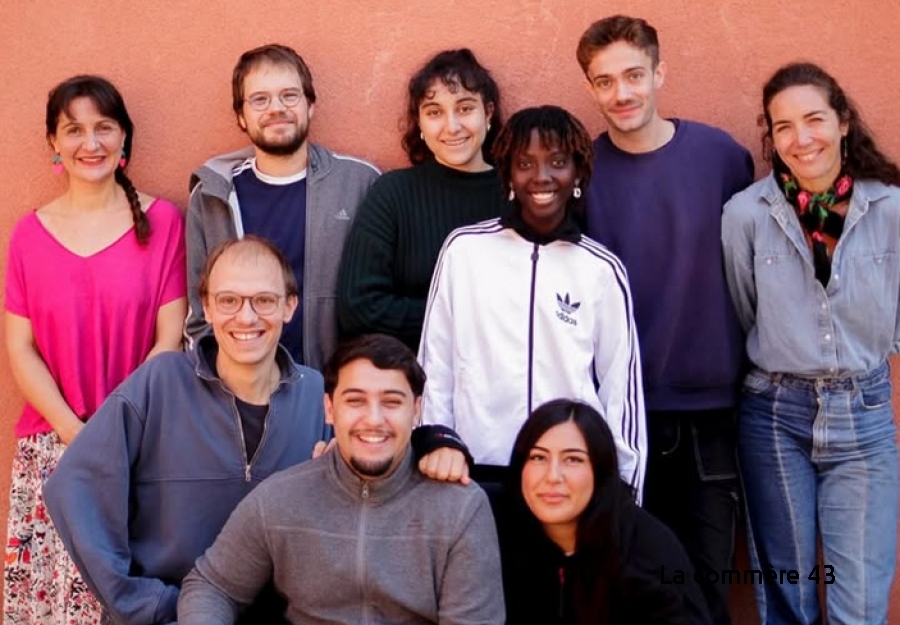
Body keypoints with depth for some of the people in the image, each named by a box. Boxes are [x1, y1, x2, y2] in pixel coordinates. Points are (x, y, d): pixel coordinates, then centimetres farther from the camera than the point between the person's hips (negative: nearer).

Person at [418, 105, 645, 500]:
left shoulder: (603, 271, 2)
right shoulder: (465, 249, 1)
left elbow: (621, 389, 6)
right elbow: (435, 368, 5)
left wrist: (623, 493, 6)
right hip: (479, 474, 0)